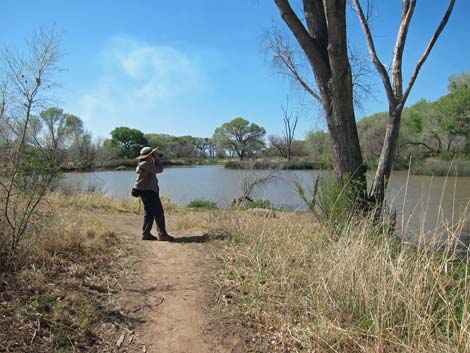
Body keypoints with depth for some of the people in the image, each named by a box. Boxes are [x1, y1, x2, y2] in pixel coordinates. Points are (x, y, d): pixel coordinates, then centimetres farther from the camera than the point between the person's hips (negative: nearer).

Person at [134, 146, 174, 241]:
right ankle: (162, 234, -7)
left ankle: (146, 234, 17)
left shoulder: (143, 164, 16)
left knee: (149, 212, 14)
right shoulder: (145, 164, -17)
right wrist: (157, 158, -9)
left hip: (148, 191, 11)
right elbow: (159, 169, -21)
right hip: (148, 191, -11)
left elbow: (156, 169, 24)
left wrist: (155, 159, 14)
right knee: (158, 212, -9)